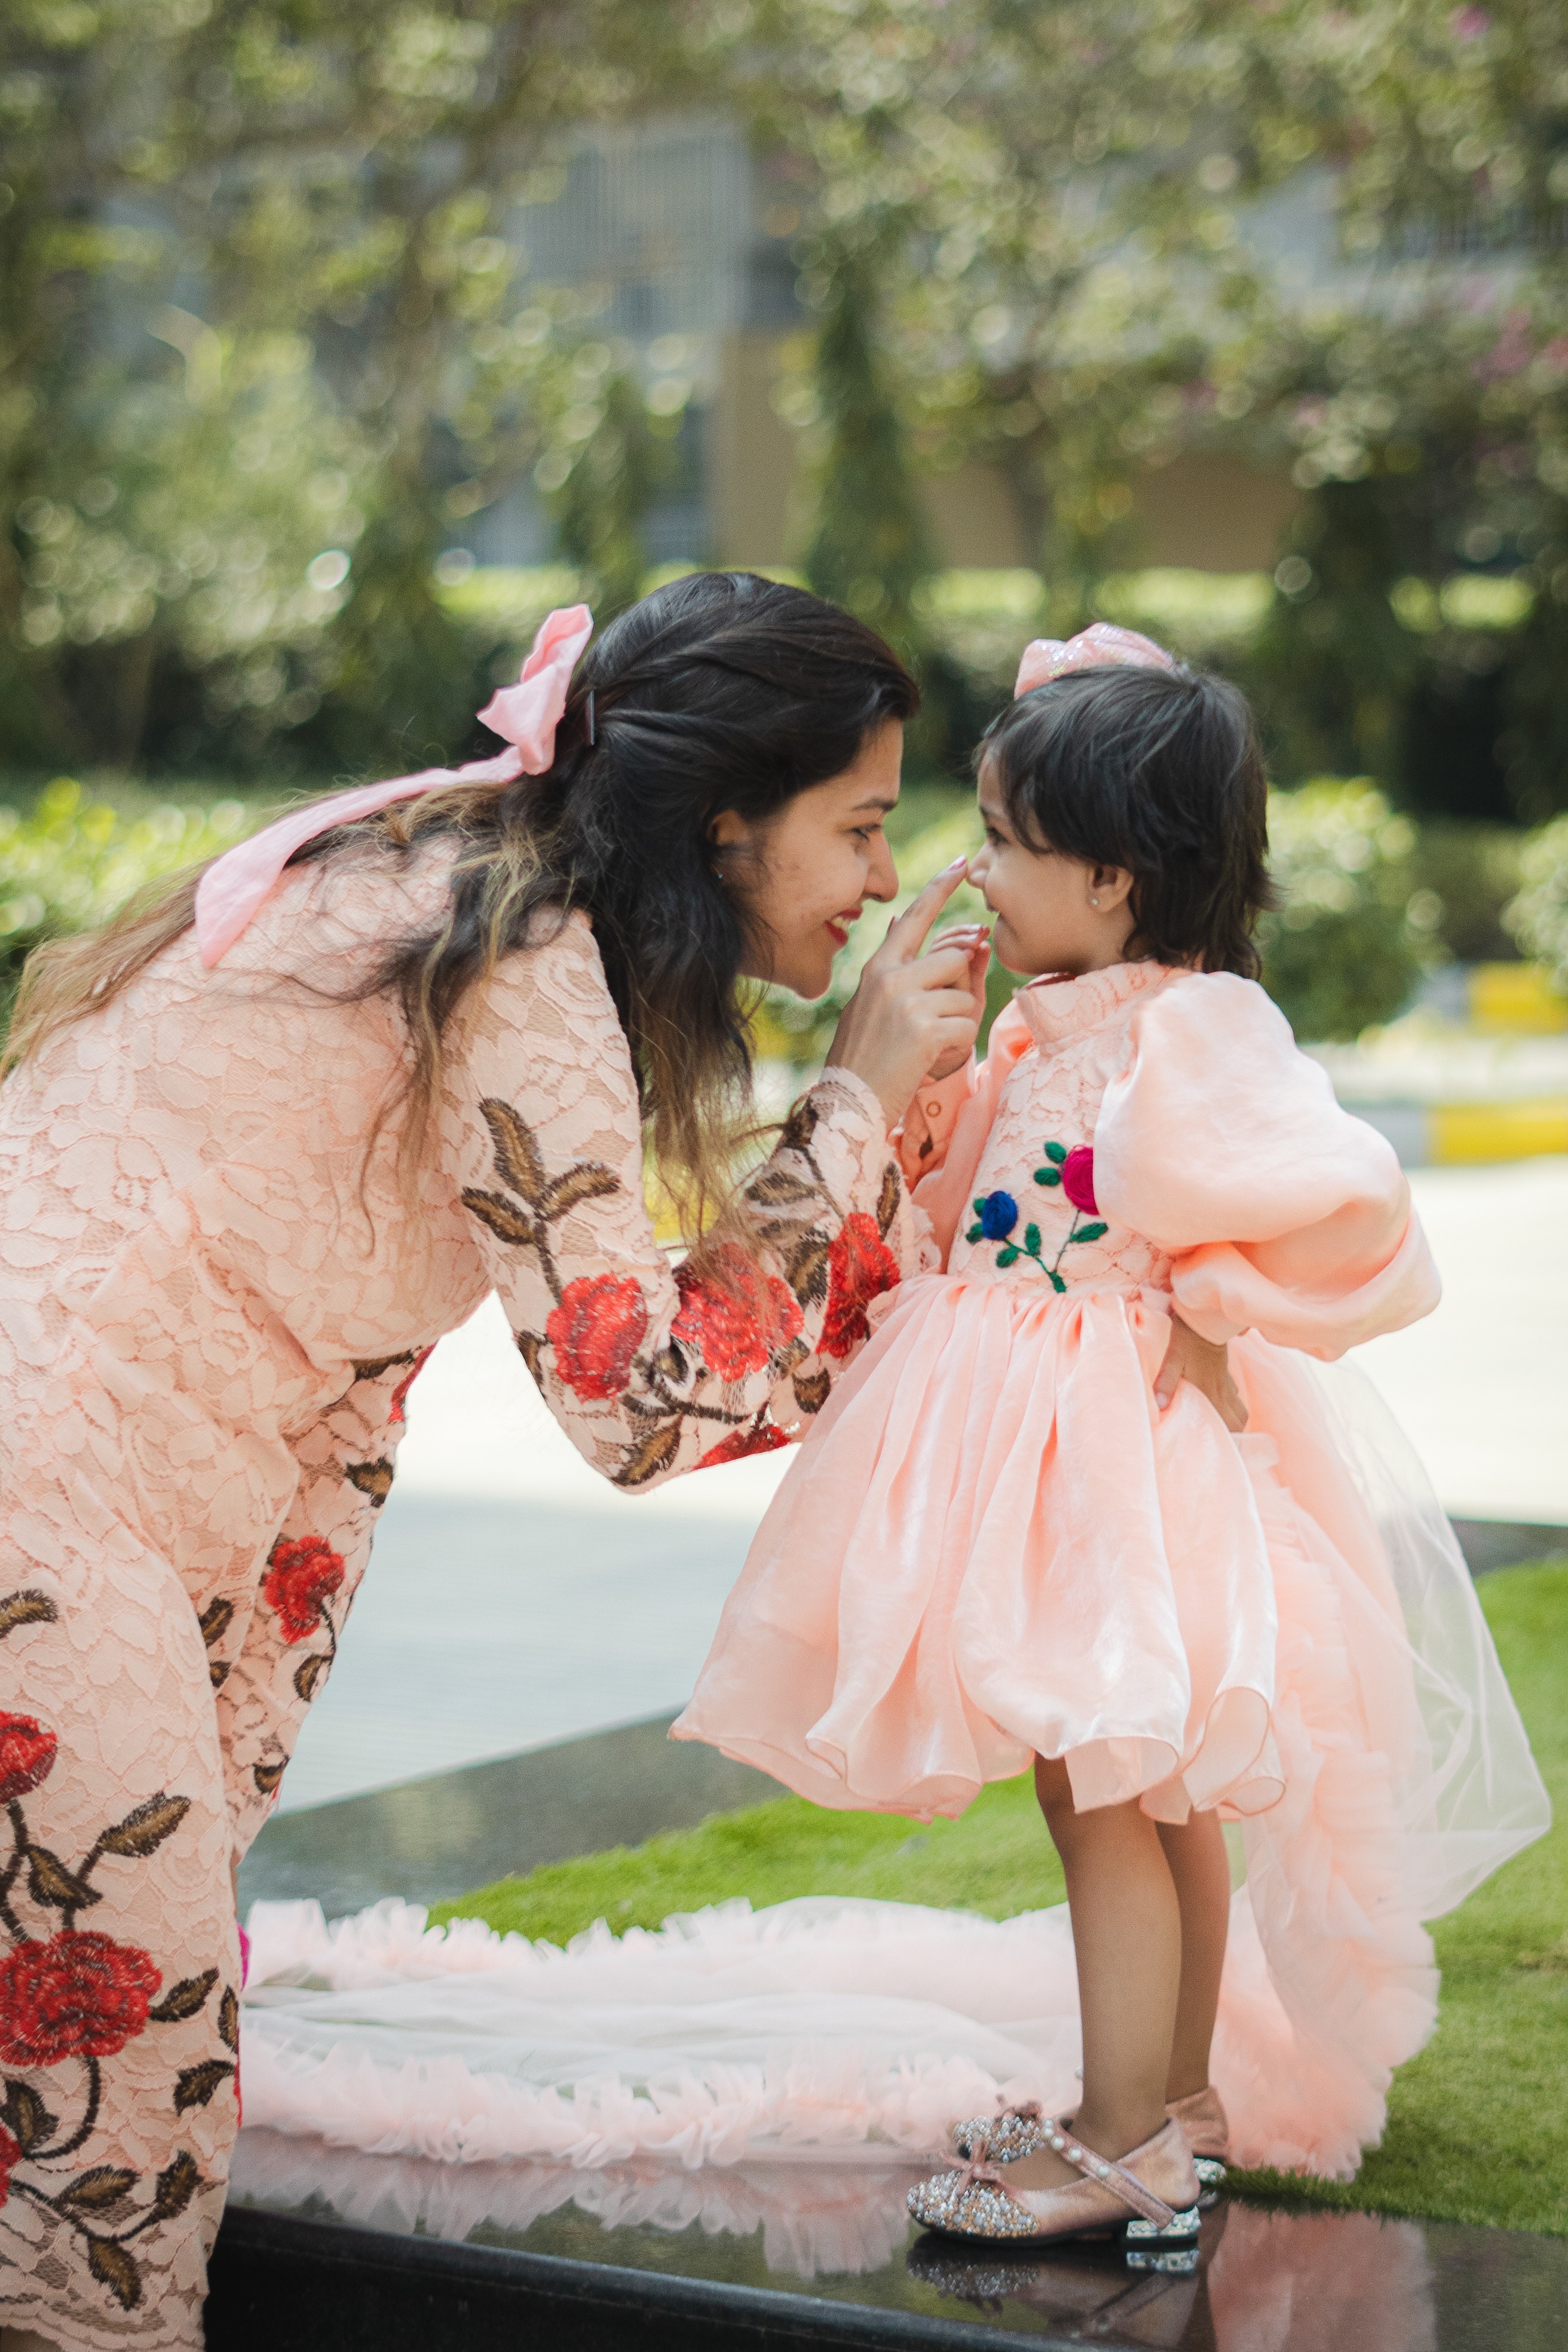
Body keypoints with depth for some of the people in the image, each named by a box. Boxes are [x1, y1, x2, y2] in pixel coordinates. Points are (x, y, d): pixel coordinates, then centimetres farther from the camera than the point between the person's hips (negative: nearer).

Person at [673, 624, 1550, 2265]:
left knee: (1102, 1800, -2)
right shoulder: (1055, 1025, 9)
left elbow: (1345, 1219, -25)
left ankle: (1125, 2149, 9)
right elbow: (976, 1198, 18)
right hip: (1047, 1445, 9)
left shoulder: (1196, 1030, -20)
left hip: (1119, 1445, -9)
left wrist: (1189, 1313, -16)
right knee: (1157, 1795, 18)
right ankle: (1178, 2099, 31)